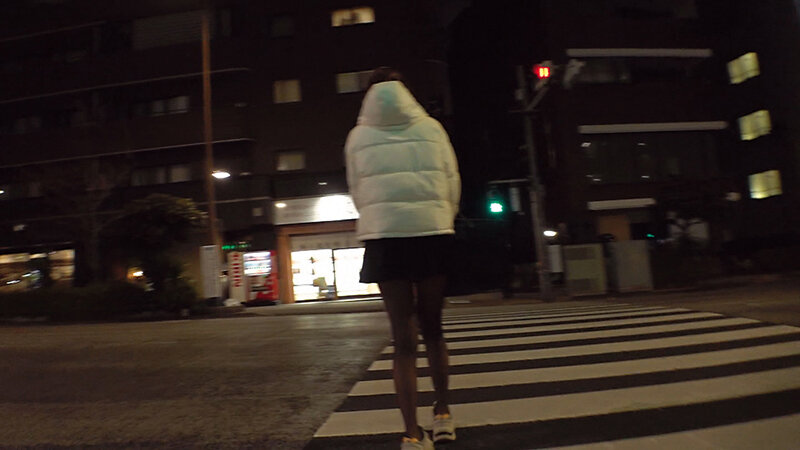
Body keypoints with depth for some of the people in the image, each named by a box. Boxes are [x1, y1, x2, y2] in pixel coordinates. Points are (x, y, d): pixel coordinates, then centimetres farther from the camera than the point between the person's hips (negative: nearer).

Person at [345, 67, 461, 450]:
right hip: (433, 232, 1)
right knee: (433, 330, 17)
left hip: (385, 236, 0)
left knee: (403, 338, 5)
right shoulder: (430, 127, 6)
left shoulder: (358, 136, 7)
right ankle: (442, 414, 28)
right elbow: (453, 185, 5)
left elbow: (357, 193, 7)